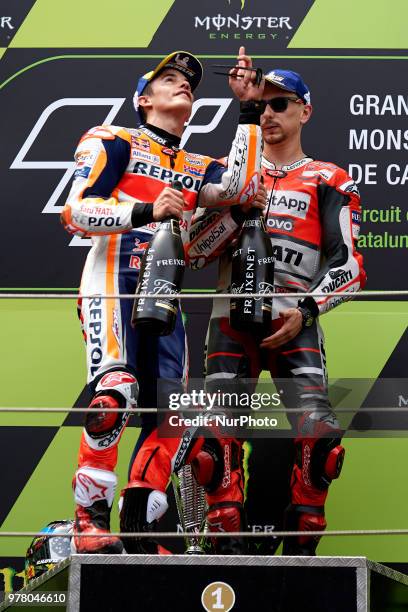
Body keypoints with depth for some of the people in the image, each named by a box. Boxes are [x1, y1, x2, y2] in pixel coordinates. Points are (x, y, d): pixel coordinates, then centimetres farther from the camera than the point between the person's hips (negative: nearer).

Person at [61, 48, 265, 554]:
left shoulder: (197, 168, 24)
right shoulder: (114, 142, 9)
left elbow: (238, 189, 1)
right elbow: (75, 213, -4)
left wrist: (249, 112, 2)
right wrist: (146, 211, -18)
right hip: (113, 284, -7)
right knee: (115, 391, -27)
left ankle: (137, 534, 5)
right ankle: (90, 521, -26)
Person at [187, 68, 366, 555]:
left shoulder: (328, 182, 13)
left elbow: (349, 265, 4)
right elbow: (193, 251, 11)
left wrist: (306, 310, -10)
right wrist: (239, 209, -3)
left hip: (293, 324, -2)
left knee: (319, 439, -19)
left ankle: (300, 551, -9)